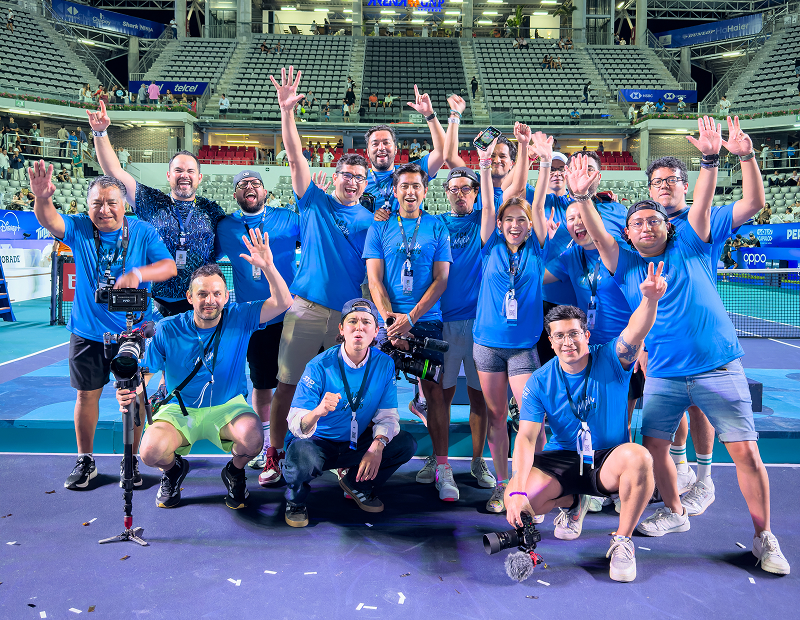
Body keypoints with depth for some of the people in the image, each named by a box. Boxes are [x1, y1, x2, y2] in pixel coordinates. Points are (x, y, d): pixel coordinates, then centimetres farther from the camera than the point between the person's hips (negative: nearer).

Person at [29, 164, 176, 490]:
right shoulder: (79, 229, -2)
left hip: (133, 331, -1)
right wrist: (42, 198, -44)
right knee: (87, 394, 9)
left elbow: (169, 266, -15)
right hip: (88, 331, 1)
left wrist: (139, 273, -34)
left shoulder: (142, 232, -5)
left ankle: (131, 460, 22)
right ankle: (85, 461, 26)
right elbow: (49, 221, -22)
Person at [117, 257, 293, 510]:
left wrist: (268, 267, -35)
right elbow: (143, 373, -6)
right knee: (150, 452, -27)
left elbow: (283, 302, -19)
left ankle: (235, 472, 7)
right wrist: (129, 391, -29)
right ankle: (173, 470, 15)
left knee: (252, 437, -32)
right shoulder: (167, 330, -9)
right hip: (180, 410, 1)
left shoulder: (239, 318, -9)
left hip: (228, 407, 0)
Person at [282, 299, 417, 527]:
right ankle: (295, 499, 1)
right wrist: (317, 412, -48)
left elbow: (387, 415, -6)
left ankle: (356, 483, 11)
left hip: (357, 444, 4)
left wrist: (377, 446, -27)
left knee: (406, 444, -17)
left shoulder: (384, 364, -9)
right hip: (319, 443, -4)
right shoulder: (319, 366, -20)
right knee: (300, 454, -37)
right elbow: (296, 427, -24)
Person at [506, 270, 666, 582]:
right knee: (517, 501, -22)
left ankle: (622, 541, -13)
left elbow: (635, 333, -32)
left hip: (608, 462, -2)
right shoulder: (539, 382, -8)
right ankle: (572, 502, 15)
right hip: (560, 460, 2)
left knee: (638, 457, -36)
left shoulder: (611, 360, -10)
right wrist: (518, 490, -30)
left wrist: (650, 299, -55)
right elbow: (526, 437, -15)